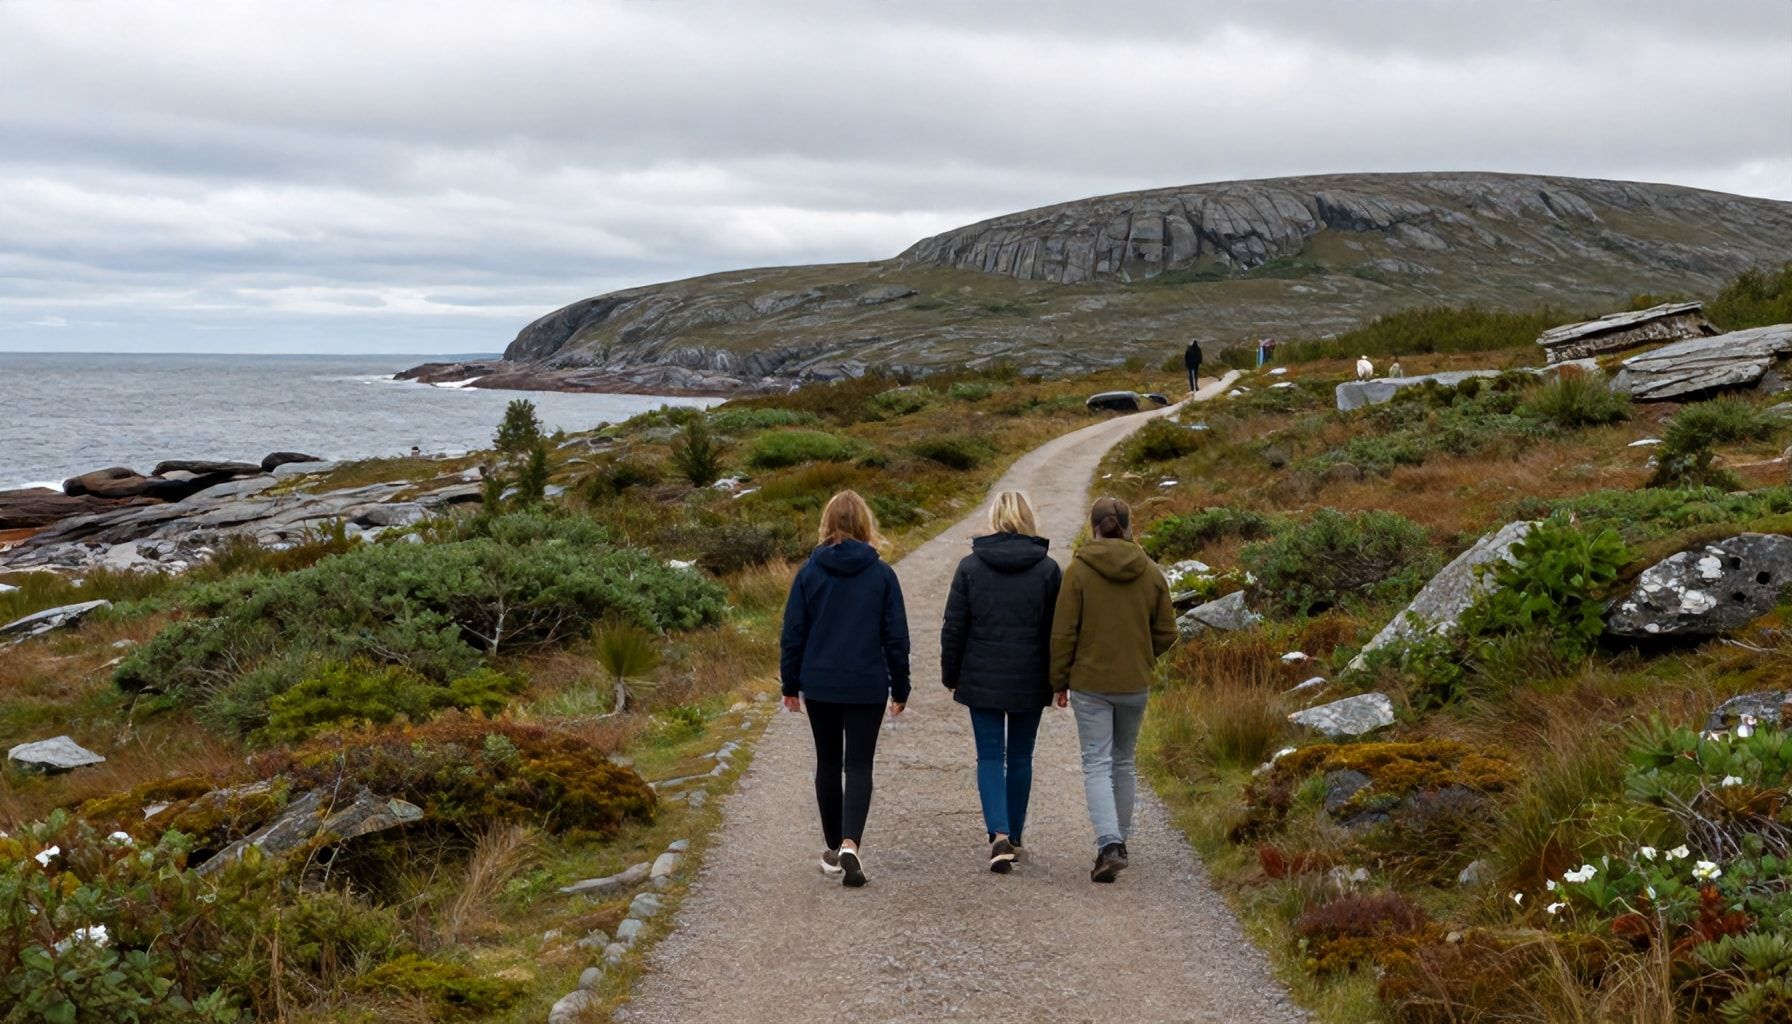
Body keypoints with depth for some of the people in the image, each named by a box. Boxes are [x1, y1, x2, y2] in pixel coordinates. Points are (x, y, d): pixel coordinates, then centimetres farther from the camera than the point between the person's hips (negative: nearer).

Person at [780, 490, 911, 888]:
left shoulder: (809, 571, -2)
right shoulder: (881, 574, -3)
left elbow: (793, 632, 1)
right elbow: (896, 636, 0)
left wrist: (790, 684, 11)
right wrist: (900, 688, 9)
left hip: (819, 686, 1)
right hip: (867, 687, -1)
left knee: (828, 764, 14)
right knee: (858, 766, 2)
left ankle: (833, 850, 21)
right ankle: (850, 844, -18)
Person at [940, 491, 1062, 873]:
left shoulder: (970, 566, -3)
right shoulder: (1048, 569, -3)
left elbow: (953, 627, -1)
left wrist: (950, 675, 10)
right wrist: (1058, 681, 8)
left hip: (982, 680, -1)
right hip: (1030, 683, 1)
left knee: (990, 756, 4)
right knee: (1020, 757, 13)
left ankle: (999, 834, -14)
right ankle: (1013, 837, 22)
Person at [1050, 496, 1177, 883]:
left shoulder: (1078, 570, -10)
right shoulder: (1151, 573, 0)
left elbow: (1063, 633, -9)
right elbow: (1165, 633, 4)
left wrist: (1059, 681, 2)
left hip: (1090, 683, -3)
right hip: (1135, 684, 3)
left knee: (1097, 764, -2)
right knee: (1123, 763, 17)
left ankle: (1109, 845, -17)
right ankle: (1119, 842, 25)